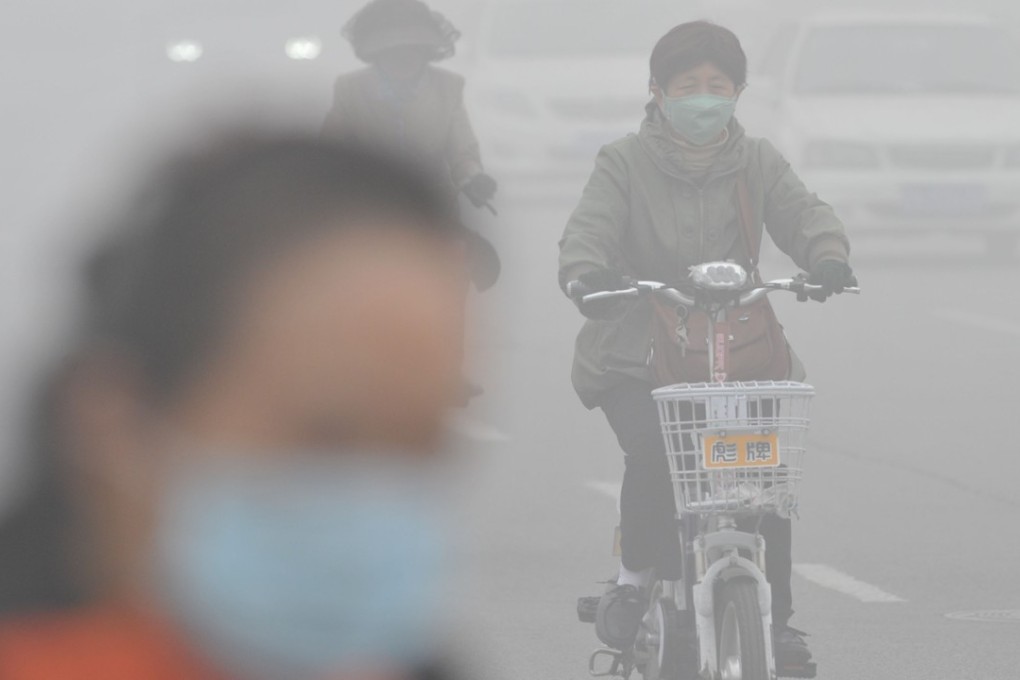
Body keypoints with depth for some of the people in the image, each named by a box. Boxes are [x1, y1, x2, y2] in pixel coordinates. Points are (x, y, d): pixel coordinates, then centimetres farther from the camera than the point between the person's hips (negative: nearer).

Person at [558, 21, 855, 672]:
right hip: (637, 356, -2)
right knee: (653, 451, -28)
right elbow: (592, 226, -12)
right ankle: (635, 578, -5)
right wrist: (586, 273, -35)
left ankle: (778, 613, -2)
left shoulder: (757, 163, 10)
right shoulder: (625, 163, 3)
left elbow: (801, 211, -5)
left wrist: (827, 255, -29)